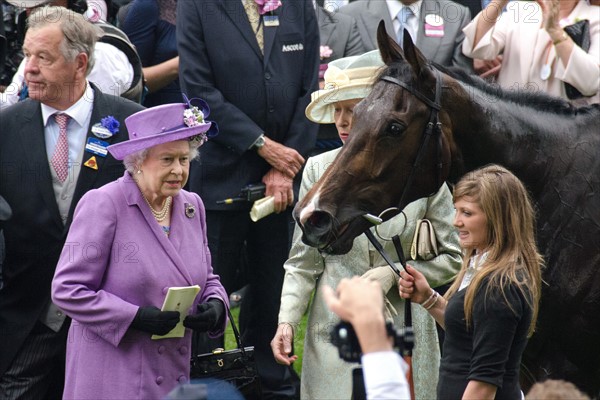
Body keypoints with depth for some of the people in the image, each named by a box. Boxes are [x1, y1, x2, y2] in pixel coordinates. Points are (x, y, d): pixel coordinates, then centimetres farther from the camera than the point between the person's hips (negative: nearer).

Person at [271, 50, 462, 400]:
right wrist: (287, 321, -9)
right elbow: (303, 262, 5)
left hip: (404, 332, -1)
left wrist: (394, 273, -11)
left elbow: (453, 259, 3)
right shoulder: (319, 170, 2)